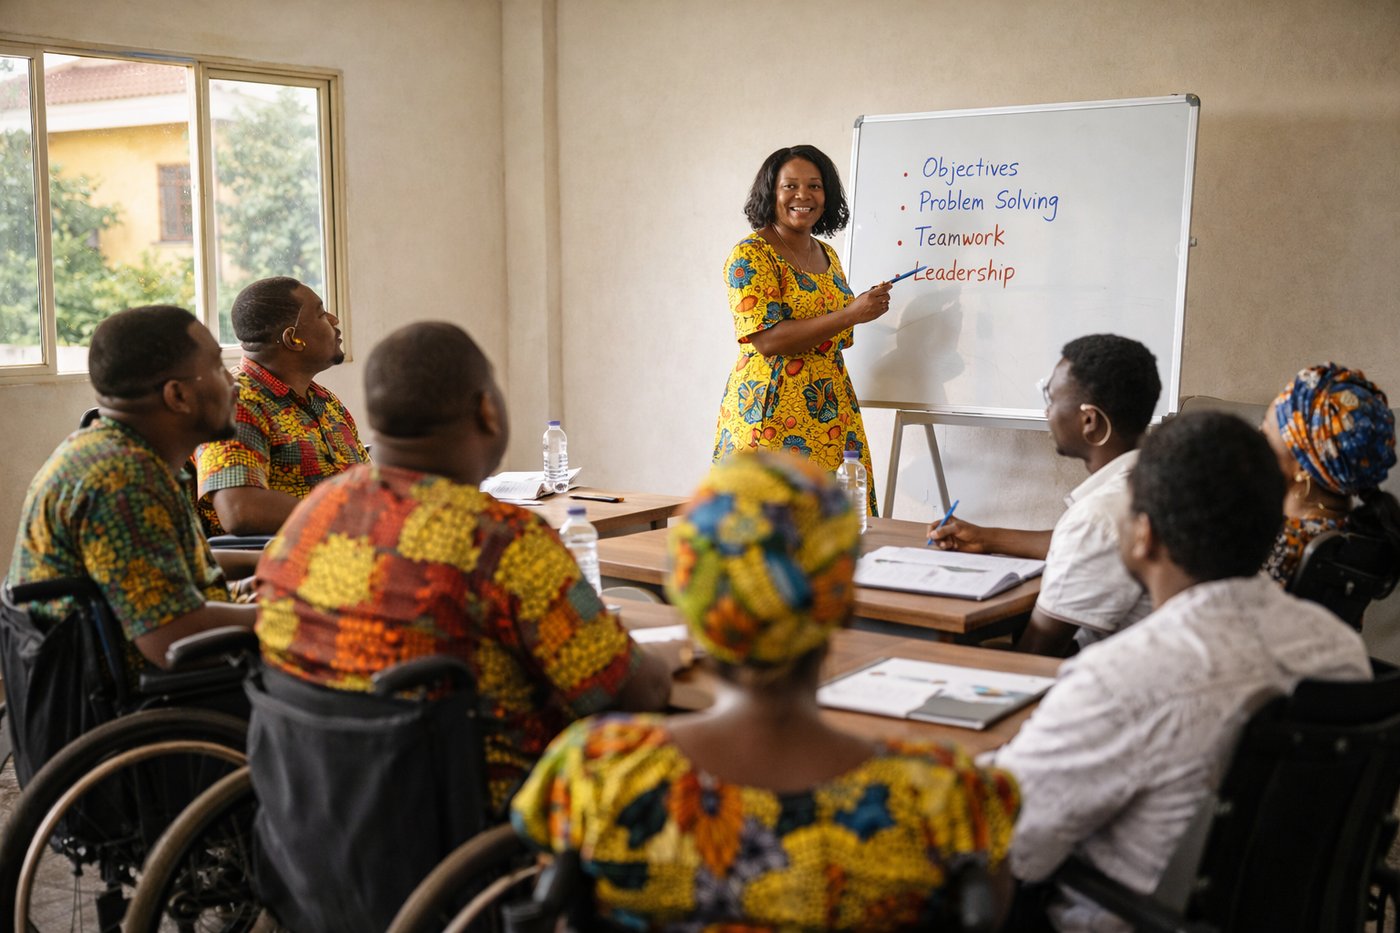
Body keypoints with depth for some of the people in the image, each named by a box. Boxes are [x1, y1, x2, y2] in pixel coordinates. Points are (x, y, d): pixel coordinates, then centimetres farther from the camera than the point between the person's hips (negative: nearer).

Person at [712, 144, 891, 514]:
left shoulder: (827, 255, 16)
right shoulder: (751, 255, -8)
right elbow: (767, 339, -19)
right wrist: (851, 314, -20)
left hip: (831, 415, 7)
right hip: (771, 415, -7)